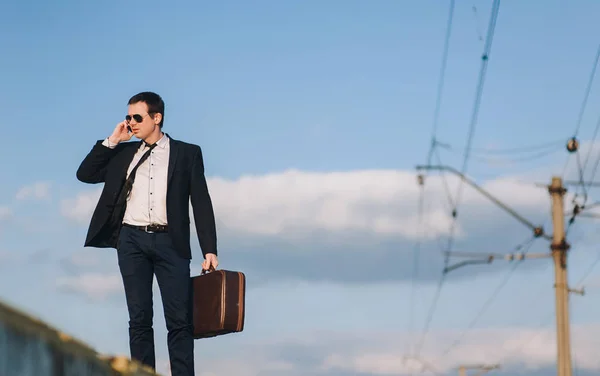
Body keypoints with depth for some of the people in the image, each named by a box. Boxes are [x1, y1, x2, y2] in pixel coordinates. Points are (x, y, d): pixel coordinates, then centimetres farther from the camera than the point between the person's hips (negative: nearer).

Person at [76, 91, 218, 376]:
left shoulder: (187, 153, 8)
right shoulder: (124, 153, 16)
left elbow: (201, 203, 3)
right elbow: (85, 174, 12)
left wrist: (209, 250, -5)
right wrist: (111, 141, 5)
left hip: (169, 242, -2)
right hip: (132, 240, 2)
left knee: (180, 320, -6)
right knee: (139, 319, 2)